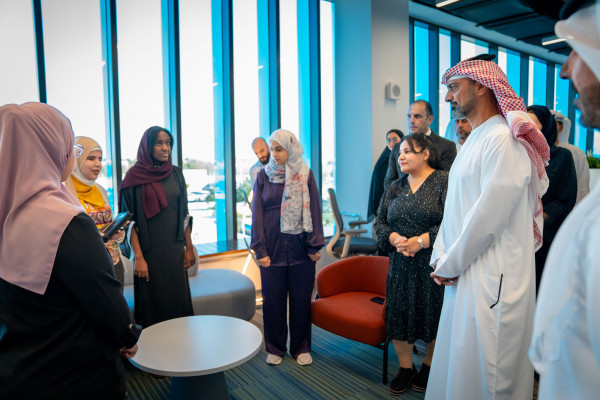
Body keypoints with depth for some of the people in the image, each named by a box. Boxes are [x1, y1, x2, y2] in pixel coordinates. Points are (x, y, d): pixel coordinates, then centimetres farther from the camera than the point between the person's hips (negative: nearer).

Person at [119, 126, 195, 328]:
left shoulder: (175, 173, 6)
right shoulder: (135, 176, -6)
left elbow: (184, 214, 9)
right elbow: (130, 220, -9)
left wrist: (189, 247, 6)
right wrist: (138, 257, -15)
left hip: (175, 249, 4)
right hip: (149, 250, -4)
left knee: (178, 299, 9)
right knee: (154, 304, 5)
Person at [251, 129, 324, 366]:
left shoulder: (305, 175, 1)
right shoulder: (264, 176, 2)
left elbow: (314, 211, 0)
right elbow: (257, 214, 1)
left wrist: (315, 246, -4)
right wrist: (260, 250, -5)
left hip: (300, 247, 0)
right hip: (273, 247, 1)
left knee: (301, 299, 9)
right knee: (273, 299, 9)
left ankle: (301, 347, 26)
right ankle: (275, 348, 27)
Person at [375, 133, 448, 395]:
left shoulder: (444, 181, -5)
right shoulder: (394, 188, 13)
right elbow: (381, 222, 11)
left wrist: (421, 241, -20)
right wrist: (394, 238, -9)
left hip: (433, 264, -4)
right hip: (400, 265, 5)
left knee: (434, 317, 6)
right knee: (399, 314, 7)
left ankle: (429, 367, 30)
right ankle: (405, 368, 27)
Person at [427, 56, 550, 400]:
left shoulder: (505, 140, -15)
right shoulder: (473, 140, 16)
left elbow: (490, 215, -20)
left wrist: (450, 265, -10)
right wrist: (441, 256, 4)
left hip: (493, 278, -9)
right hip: (463, 273, 9)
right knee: (458, 367, 18)